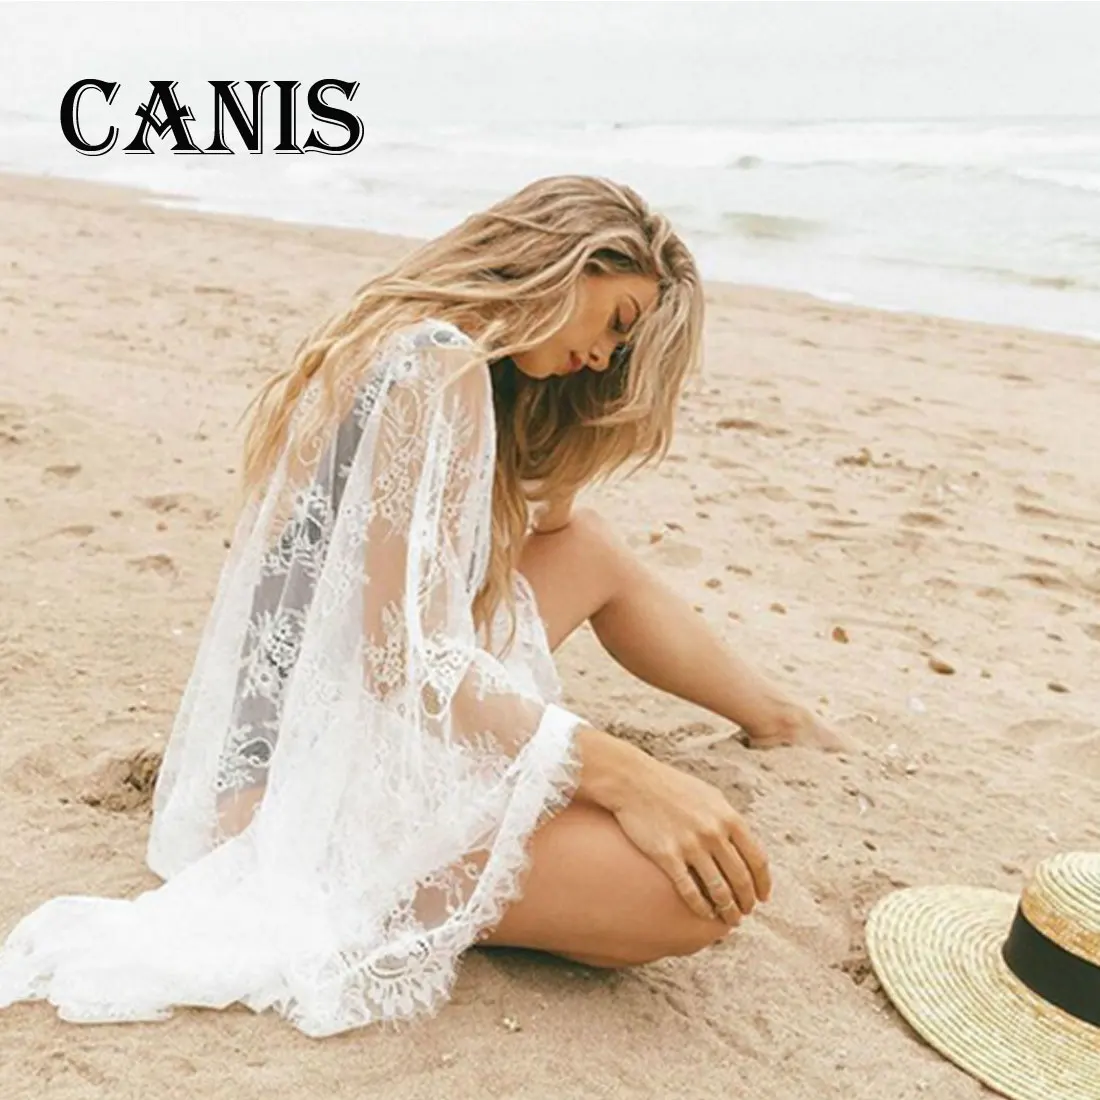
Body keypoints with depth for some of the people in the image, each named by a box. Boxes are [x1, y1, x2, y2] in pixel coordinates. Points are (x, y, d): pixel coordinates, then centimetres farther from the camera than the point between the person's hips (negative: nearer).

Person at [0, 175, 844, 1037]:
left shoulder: (401, 342, 11)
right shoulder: (440, 363, -19)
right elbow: (407, 655, -26)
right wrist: (617, 771, -27)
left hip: (325, 731, 11)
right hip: (325, 782, -11)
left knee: (592, 550, 16)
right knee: (707, 883, -23)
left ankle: (778, 720, 26)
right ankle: (346, 906, -7)